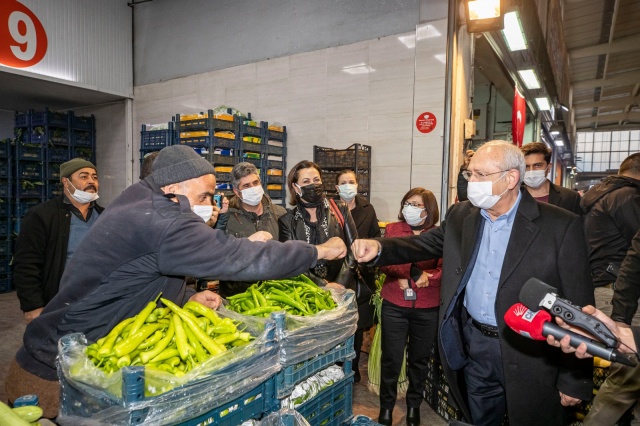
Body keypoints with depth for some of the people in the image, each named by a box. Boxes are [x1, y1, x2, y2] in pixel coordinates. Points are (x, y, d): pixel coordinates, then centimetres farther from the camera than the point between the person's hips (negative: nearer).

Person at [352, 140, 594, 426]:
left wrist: (575, 381, -8)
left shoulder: (561, 226, -15)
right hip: (474, 346, 4)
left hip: (530, 357, -4)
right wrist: (379, 247, -16)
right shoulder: (461, 216, 0)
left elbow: (578, 308, -11)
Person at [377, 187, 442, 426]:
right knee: (391, 359, 6)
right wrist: (413, 272, -22)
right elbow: (384, 262, -9)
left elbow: (445, 270, -7)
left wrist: (417, 279, -19)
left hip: (428, 308, 0)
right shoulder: (392, 229, 1)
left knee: (419, 359, 16)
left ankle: (414, 405, 38)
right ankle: (386, 406, 28)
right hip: (394, 305, 0)